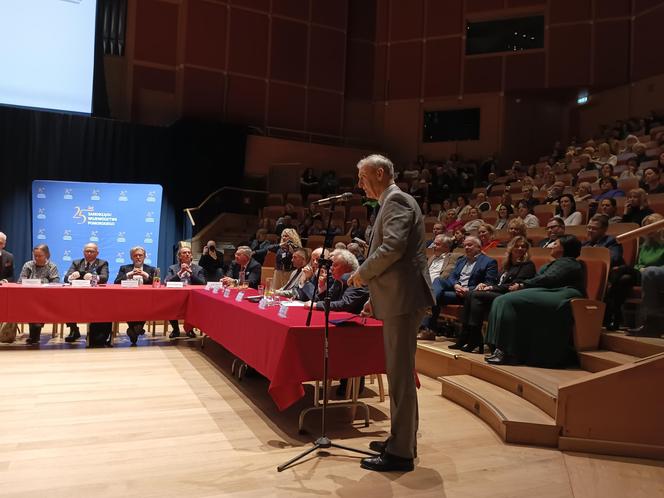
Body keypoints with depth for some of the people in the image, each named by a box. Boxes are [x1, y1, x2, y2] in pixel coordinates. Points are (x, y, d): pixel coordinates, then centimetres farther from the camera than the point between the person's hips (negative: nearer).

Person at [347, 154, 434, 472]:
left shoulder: (396, 200, -10)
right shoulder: (392, 202, 22)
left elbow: (393, 247, -25)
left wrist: (362, 273, -11)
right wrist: (376, 296, 21)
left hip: (402, 299, -11)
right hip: (396, 299, 11)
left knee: (400, 374, -4)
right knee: (399, 372, 17)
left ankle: (400, 453, 6)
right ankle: (401, 440, 29)